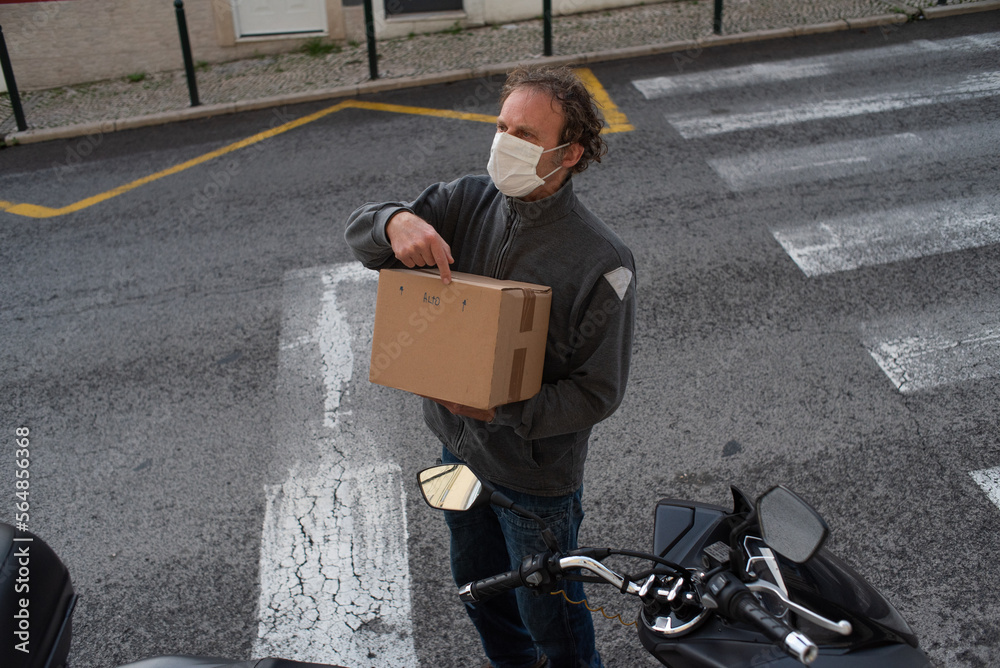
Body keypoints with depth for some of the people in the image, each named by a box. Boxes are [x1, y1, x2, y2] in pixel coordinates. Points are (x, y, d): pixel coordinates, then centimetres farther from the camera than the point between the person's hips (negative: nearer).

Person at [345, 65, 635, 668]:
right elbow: (359, 230, -10)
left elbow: (599, 392, -20)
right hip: (460, 448, 6)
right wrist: (398, 221, -34)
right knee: (478, 585, 30)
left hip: (535, 473, -6)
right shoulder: (468, 201, -9)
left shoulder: (602, 263, -25)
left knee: (548, 613, 16)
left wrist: (503, 410, -33)